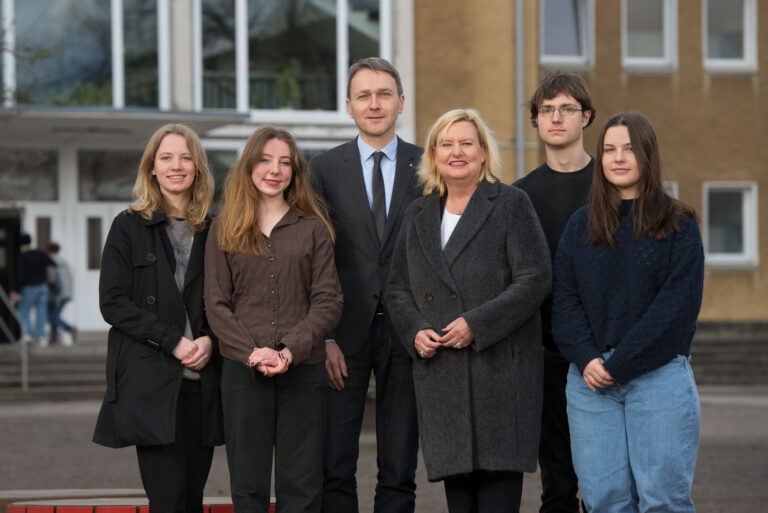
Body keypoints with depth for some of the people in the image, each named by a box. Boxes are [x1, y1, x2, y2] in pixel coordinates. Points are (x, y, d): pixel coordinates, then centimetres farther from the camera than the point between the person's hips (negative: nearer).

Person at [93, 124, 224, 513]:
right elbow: (113, 303, -4)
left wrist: (210, 340, -7)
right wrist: (174, 341, -12)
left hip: (202, 382, 3)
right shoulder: (129, 226, 4)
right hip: (151, 385, -3)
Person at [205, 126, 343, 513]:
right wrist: (252, 353, -12)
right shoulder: (224, 231, 8)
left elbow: (328, 302, 1)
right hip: (243, 371, 0)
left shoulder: (313, 229, 8)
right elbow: (216, 305, 3)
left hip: (304, 369, 0)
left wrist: (290, 351, -13)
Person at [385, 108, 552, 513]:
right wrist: (415, 331, -3)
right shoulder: (418, 216, 16)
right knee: (456, 479, 2)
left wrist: (476, 324, -15)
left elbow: (534, 280, -7)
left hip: (500, 368, -4)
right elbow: (397, 290, 18)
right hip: (440, 371, 4)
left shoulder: (511, 204, 1)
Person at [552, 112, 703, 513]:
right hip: (590, 380, 3)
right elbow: (565, 300, 8)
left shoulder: (678, 224, 2)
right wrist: (587, 359, -9)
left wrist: (619, 364, -11)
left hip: (658, 378, -3)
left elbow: (677, 304, -7)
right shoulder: (581, 225, 13)